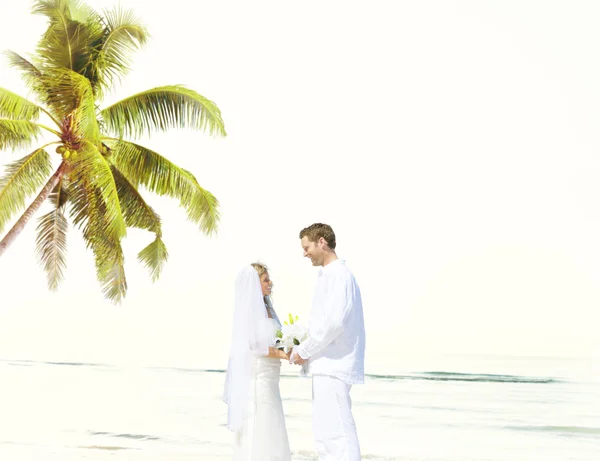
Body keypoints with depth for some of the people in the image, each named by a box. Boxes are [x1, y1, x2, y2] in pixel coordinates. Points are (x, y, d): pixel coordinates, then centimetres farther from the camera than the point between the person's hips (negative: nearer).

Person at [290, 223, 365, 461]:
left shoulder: (338, 274, -13)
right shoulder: (329, 275, 19)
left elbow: (333, 322, -22)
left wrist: (304, 351, -12)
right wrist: (300, 350, 12)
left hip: (334, 366, -11)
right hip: (327, 366, 11)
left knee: (337, 434, -11)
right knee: (325, 435, 13)